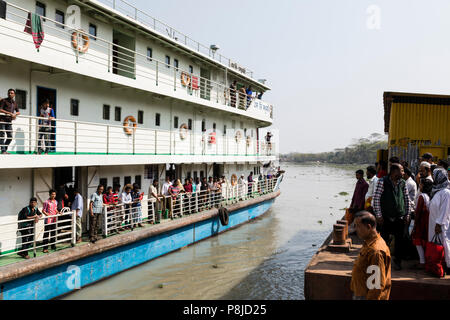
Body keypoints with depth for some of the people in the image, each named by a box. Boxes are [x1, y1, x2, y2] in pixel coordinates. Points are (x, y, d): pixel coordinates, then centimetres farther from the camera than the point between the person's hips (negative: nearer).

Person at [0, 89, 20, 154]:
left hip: (9, 121, 6)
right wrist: (9, 113, -17)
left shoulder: (15, 103, 16)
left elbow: (18, 112, 23)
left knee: (10, 137, 4)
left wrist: (15, 114, 0)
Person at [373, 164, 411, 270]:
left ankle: (397, 261, 22)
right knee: (384, 240, 5)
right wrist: (378, 215, -11)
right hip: (386, 218, -3)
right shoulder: (383, 182, -9)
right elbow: (376, 198, -9)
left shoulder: (403, 183, 5)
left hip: (400, 218, 4)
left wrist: (407, 214, 8)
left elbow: (407, 199, 13)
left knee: (400, 240, 6)